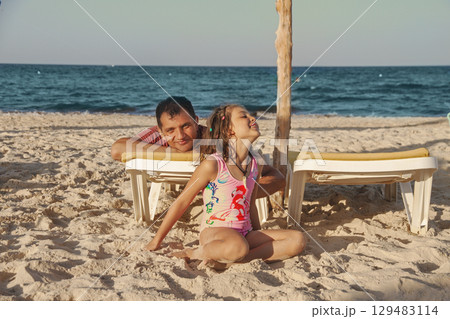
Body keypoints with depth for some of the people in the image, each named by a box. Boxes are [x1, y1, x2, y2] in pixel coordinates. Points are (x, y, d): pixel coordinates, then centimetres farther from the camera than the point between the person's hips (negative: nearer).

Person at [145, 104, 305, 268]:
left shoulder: (255, 165, 7)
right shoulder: (212, 164, -11)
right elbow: (181, 202, -4)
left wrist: (261, 239, 28)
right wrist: (156, 241, 0)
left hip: (244, 233, 7)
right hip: (214, 231, -7)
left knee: (297, 240, -14)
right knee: (238, 247, -41)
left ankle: (230, 259, -21)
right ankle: (197, 253, -12)